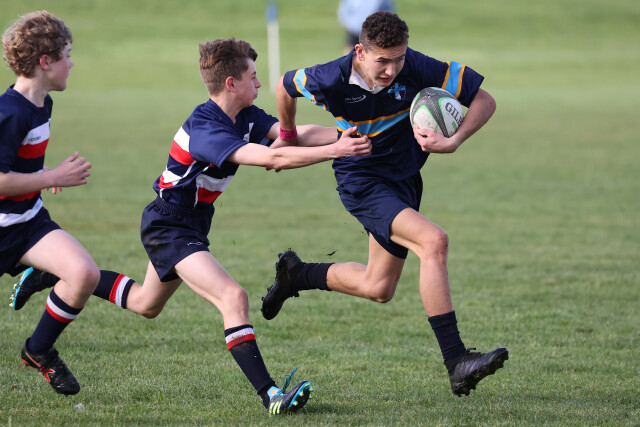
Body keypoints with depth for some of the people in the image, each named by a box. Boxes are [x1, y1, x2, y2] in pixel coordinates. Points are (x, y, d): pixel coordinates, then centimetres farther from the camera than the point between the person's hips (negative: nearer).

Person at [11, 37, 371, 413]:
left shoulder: (245, 117, -1)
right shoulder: (205, 128, -30)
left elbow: (295, 133, -12)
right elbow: (271, 159, -40)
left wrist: (344, 135, -28)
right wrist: (333, 151, -42)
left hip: (191, 224, 10)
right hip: (168, 226, -10)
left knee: (147, 304, 28)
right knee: (233, 298, -24)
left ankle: (57, 277, 41)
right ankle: (270, 395, -28)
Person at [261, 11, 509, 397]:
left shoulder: (418, 69, -20)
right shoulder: (330, 80, -22)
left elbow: (485, 100, -13)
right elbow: (286, 85, 1)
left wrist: (452, 143, -28)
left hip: (404, 178, 5)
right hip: (362, 180, -5)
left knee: (378, 289, 13)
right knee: (433, 240, -28)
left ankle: (297, 274, 39)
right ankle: (456, 362, -31)